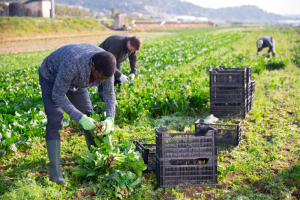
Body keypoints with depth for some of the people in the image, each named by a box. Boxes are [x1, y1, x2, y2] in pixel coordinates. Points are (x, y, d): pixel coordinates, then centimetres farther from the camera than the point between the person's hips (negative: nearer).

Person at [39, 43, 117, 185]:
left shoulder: (106, 65, -28)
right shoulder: (72, 65, -46)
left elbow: (109, 93, -13)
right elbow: (57, 96, -33)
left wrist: (110, 119, -28)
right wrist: (80, 118, -38)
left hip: (75, 80, 6)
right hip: (51, 77, -5)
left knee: (88, 116, 7)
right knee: (55, 121, -18)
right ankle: (55, 171, -14)